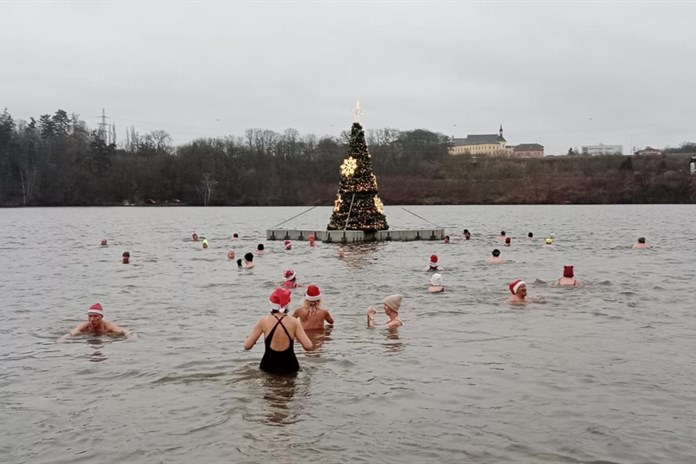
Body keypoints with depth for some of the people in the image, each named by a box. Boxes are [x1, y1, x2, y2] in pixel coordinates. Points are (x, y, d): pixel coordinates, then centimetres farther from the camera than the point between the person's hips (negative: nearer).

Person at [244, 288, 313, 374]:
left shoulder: (264, 321, -5)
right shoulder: (294, 322, -4)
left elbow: (247, 346, -4)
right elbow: (308, 346, -8)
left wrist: (248, 337, 19)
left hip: (268, 368, 0)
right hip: (290, 368, 0)